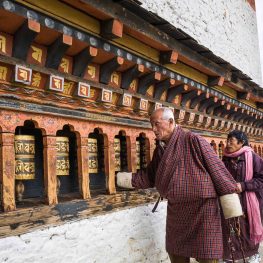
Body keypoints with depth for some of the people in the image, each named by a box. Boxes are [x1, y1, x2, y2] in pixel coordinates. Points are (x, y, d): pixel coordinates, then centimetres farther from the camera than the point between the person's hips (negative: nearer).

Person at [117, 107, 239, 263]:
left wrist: (229, 197, -13)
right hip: (176, 209, 7)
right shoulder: (160, 148, 8)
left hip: (202, 207, -7)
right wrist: (128, 179, 5)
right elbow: (151, 176, 14)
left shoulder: (193, 140, -14)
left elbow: (216, 167, -13)